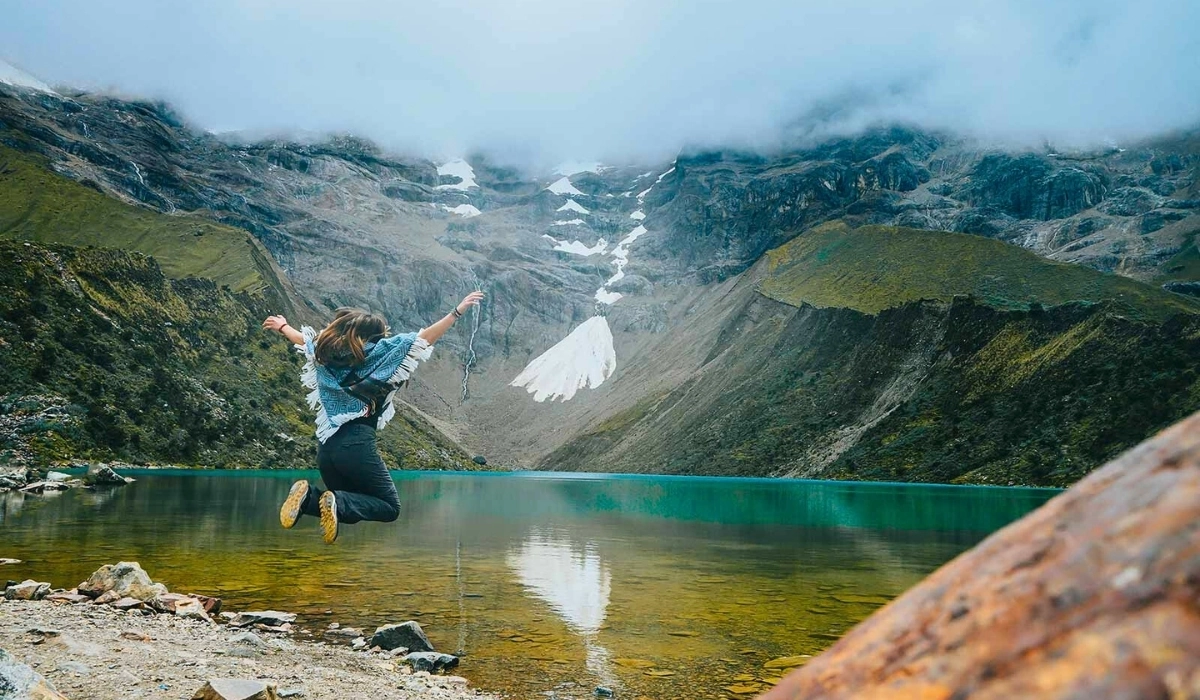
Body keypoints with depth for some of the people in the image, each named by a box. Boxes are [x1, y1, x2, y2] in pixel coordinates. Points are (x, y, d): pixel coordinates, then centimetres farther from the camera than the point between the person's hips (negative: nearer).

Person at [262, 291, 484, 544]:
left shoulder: (324, 351, 10)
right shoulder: (375, 352, -6)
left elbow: (305, 338, 32)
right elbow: (422, 339, -10)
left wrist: (282, 327, 53)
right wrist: (457, 312, -7)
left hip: (326, 446, 7)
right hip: (356, 445, -7)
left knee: (350, 506, 21)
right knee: (390, 508, 4)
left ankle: (308, 496, -7)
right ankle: (337, 503, -21)